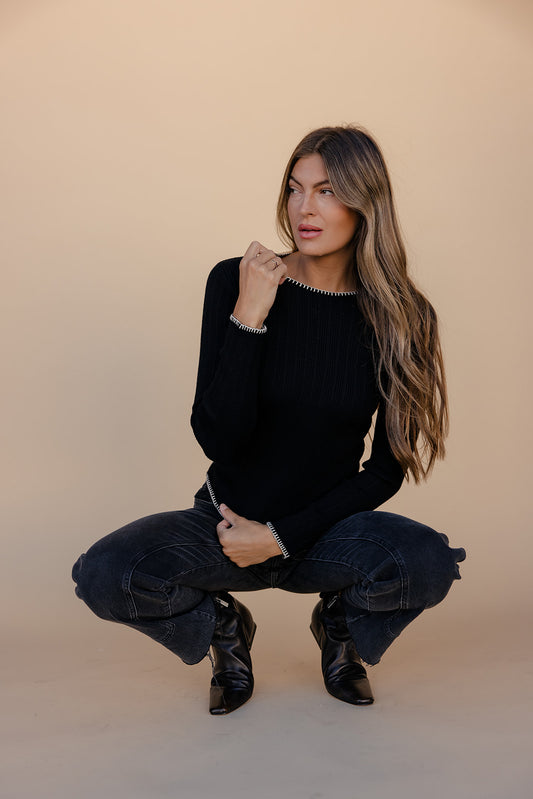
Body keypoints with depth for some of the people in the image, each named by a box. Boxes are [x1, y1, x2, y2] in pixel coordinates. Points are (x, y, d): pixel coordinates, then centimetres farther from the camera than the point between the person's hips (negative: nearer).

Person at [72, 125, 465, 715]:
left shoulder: (397, 315, -7)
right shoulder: (234, 283, -10)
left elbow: (387, 469, -4)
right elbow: (217, 439, -18)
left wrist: (282, 535, -12)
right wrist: (248, 317, -26)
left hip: (326, 530, 1)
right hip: (227, 521, 0)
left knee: (432, 563, -29)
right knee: (102, 575, -25)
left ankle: (340, 625, 8)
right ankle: (223, 628, 9)